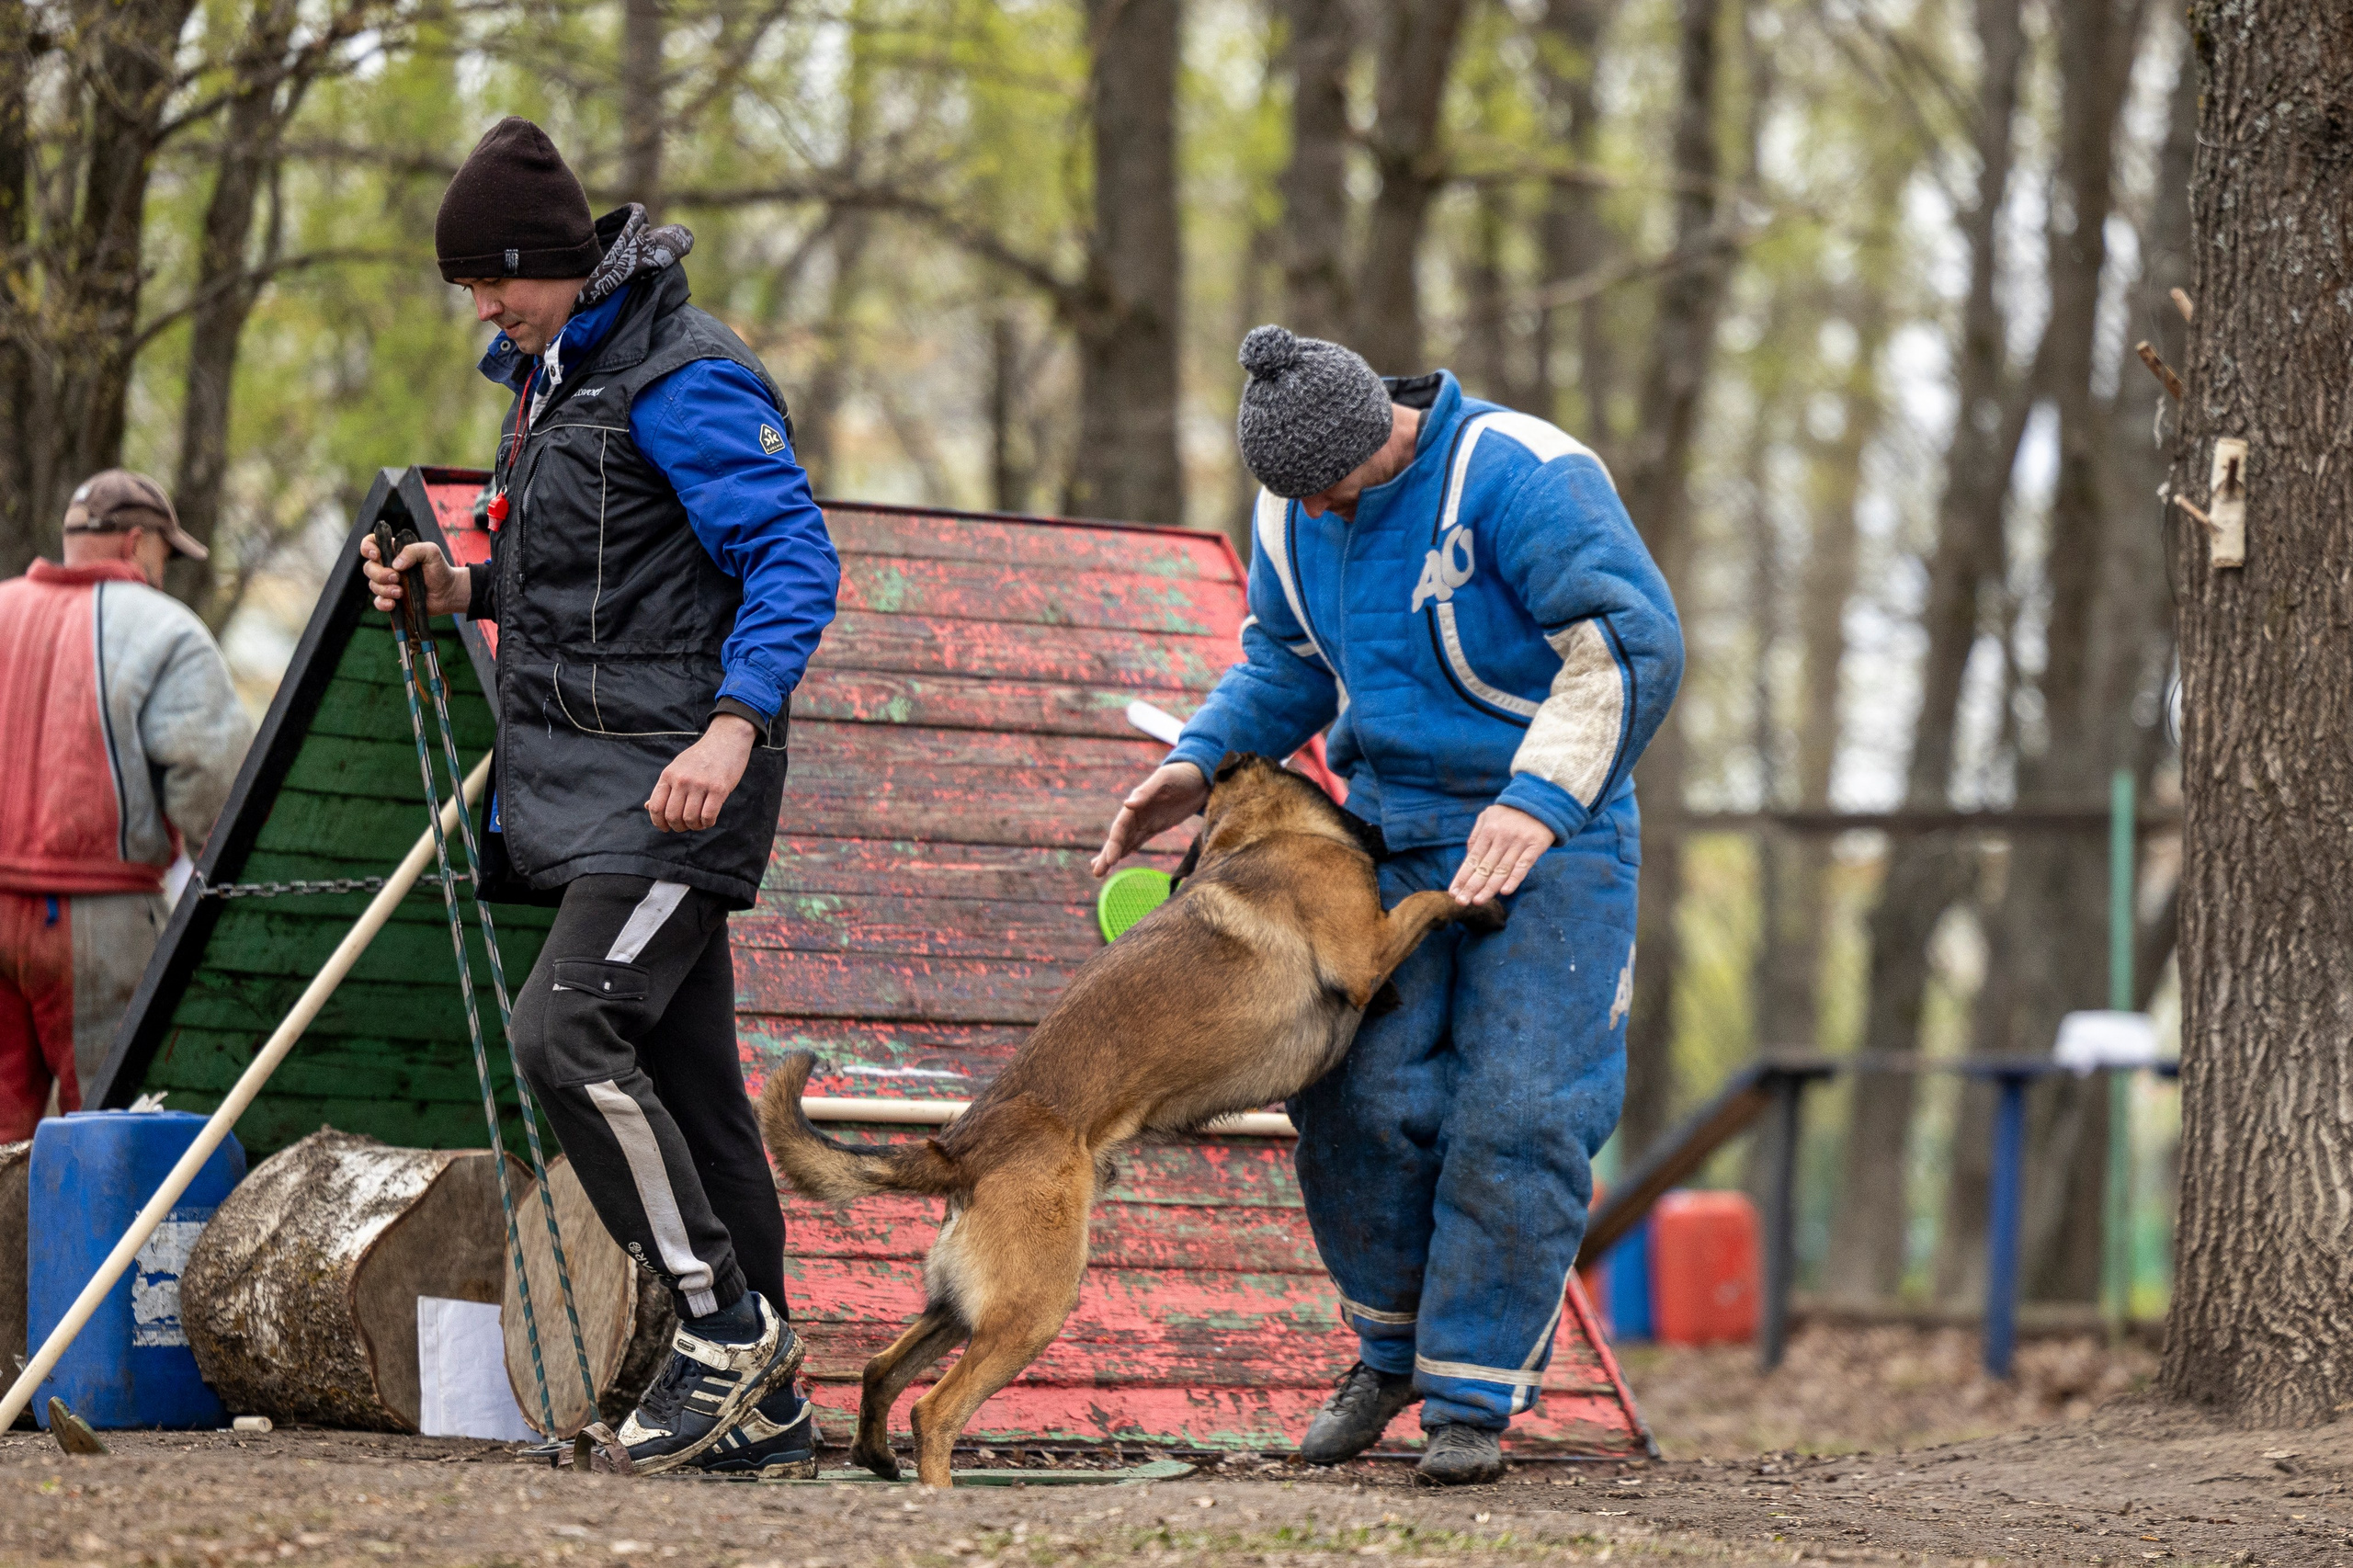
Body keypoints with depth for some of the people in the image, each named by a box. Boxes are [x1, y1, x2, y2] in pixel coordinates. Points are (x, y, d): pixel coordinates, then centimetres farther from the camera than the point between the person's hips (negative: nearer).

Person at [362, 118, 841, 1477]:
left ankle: (728, 1322, -9)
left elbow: (797, 561, -19)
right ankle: (766, 1410, 14)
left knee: (568, 1031, -21)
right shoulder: (550, 373, 17)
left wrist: (733, 727, -31)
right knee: (684, 1081, 9)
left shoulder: (685, 379, -13)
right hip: (586, 778, 10)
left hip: (672, 783, -10)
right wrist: (464, 590, 9)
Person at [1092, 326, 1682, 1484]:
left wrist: (1536, 804, -34)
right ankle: (1392, 1340, 18)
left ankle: (1473, 1391, 1)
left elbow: (1633, 644, -25)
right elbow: (1285, 661, 19)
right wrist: (1199, 764, 1)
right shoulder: (1293, 513, 2)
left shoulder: (1519, 476, -20)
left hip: (1550, 835, -5)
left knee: (1516, 1113, -9)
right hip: (1392, 827, 5)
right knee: (1360, 1094, -5)